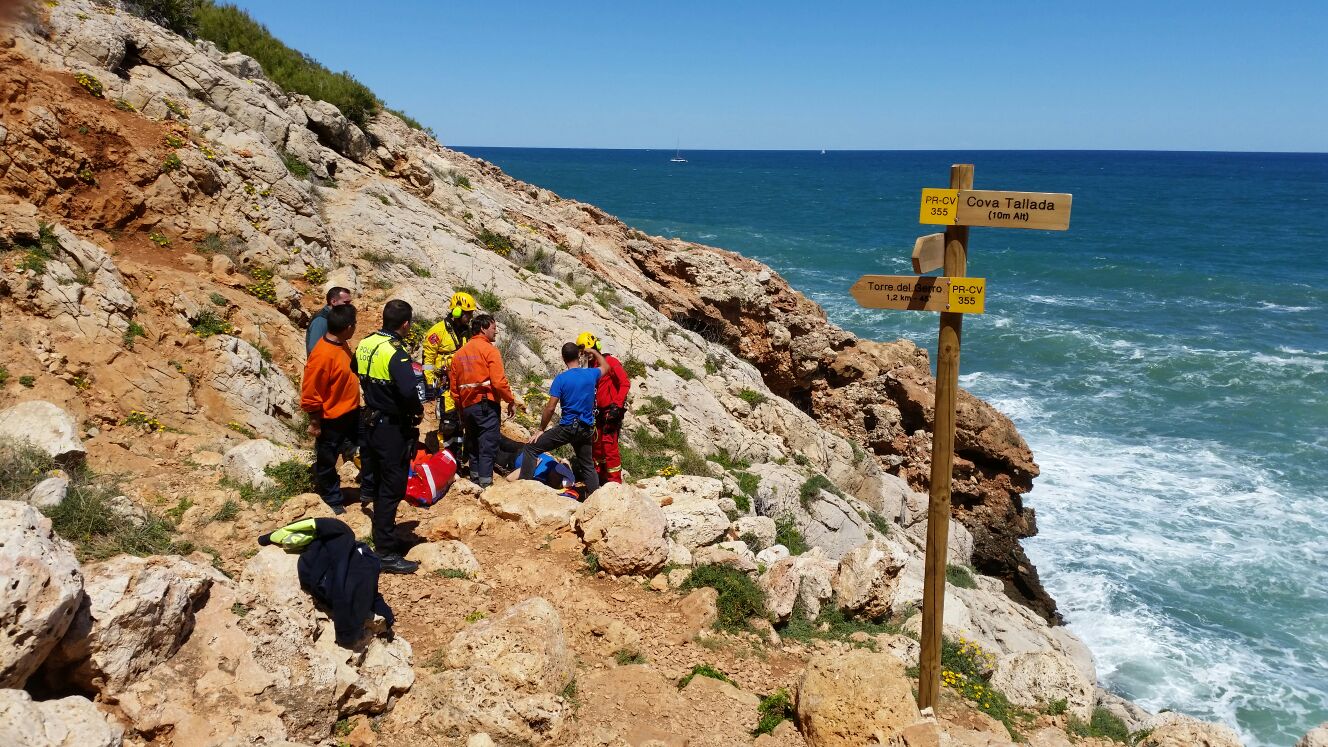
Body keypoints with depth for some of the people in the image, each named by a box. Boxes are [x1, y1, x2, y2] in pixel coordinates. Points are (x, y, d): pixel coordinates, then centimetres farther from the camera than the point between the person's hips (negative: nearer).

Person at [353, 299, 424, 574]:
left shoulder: (365, 344, 3)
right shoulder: (395, 352, -22)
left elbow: (358, 375, 19)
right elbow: (409, 391, -32)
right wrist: (418, 410, -13)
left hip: (371, 422, 8)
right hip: (393, 428, -8)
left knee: (380, 484, 23)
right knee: (391, 489, -1)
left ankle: (384, 539, 40)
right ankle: (386, 553, 4)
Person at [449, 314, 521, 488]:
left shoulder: (460, 353, 13)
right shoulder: (489, 349, -7)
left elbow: (454, 385, 14)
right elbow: (499, 381, -16)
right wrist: (511, 401, -6)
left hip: (467, 406, 7)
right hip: (487, 405, -7)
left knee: (473, 446, 17)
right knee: (488, 447, -5)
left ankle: (475, 480, 24)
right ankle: (485, 484, -7)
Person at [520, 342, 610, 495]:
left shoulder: (561, 379, -10)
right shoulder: (591, 374, 2)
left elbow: (550, 408, -11)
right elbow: (605, 366, 27)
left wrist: (541, 430, -1)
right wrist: (594, 352, 41)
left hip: (567, 427, -4)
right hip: (586, 429, 5)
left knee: (531, 448, 3)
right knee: (588, 466, 17)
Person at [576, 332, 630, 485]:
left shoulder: (610, 362, -8)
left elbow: (625, 383, -14)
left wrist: (617, 405, -20)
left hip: (611, 412, -8)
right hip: (598, 413, 8)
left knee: (609, 446, -10)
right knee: (596, 446, 12)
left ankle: (614, 482, -4)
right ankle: (600, 478, 24)